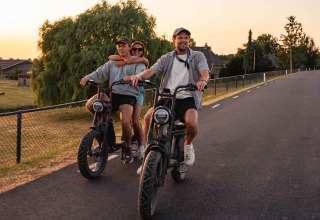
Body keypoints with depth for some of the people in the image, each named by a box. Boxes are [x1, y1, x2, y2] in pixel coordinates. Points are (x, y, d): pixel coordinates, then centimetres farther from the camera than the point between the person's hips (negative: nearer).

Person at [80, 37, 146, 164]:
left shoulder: (137, 63, 10)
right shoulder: (112, 63, 23)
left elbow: (141, 74, -10)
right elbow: (100, 73, 13)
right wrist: (88, 77, -8)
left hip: (128, 96, -4)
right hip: (112, 94, 4)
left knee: (125, 121, -30)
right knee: (90, 105, -22)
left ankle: (128, 149, -3)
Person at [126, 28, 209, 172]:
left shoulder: (198, 56, 10)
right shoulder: (167, 59, 15)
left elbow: (205, 72, -8)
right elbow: (152, 70, -1)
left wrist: (202, 80, -35)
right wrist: (138, 76, -25)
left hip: (188, 99, -2)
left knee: (192, 123, -31)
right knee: (148, 117, -24)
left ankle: (188, 144, 5)